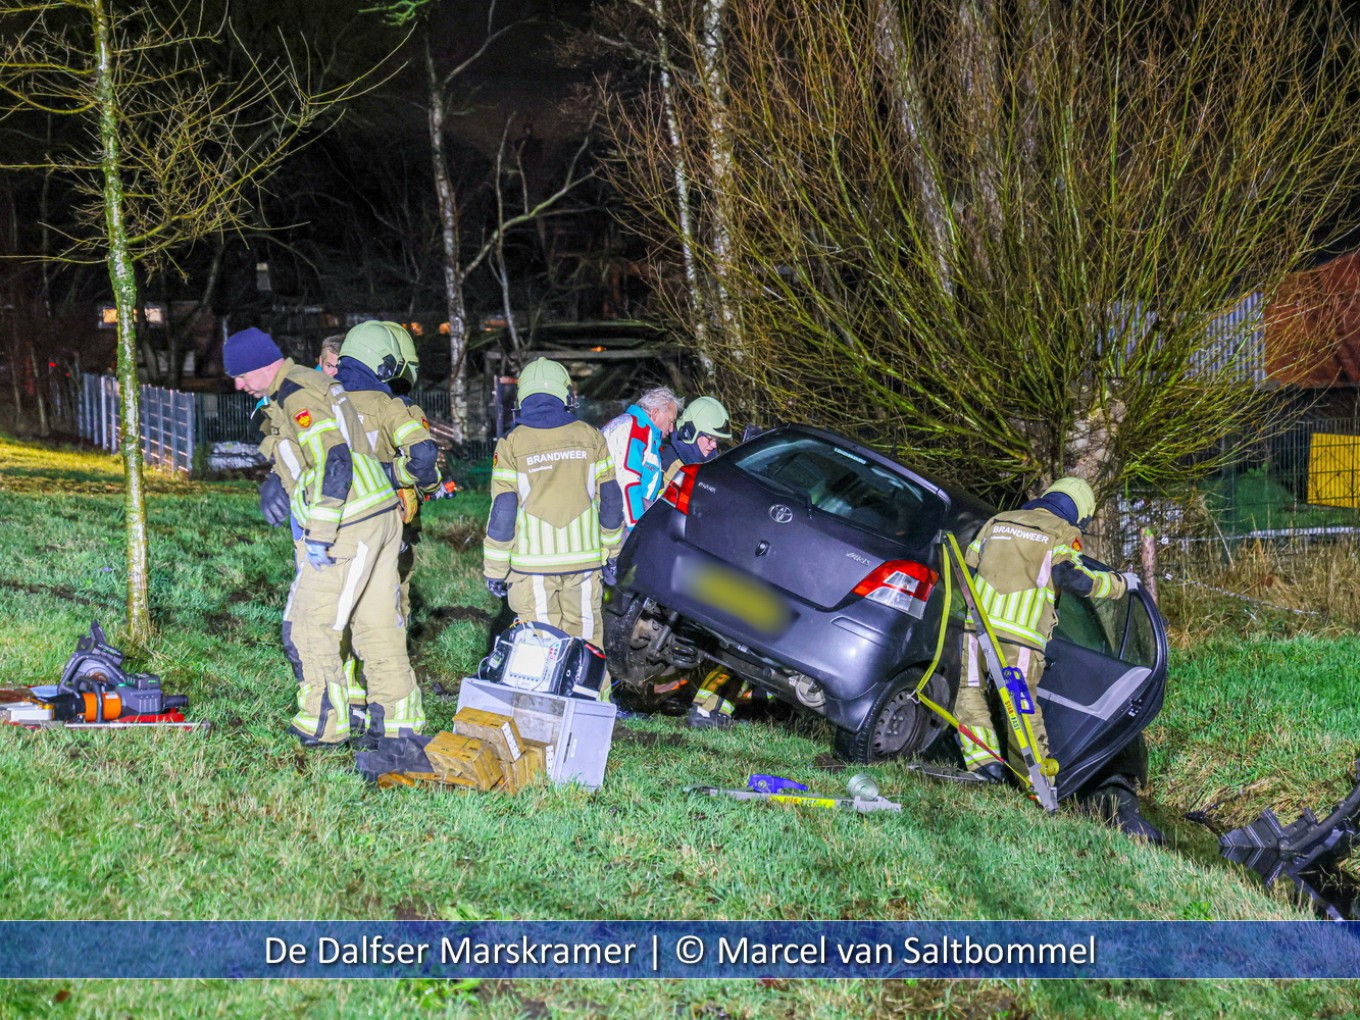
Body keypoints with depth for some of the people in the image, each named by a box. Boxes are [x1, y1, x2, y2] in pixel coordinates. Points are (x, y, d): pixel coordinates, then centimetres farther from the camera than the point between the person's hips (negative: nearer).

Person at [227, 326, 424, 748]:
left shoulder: (298, 397, -16)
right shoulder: (305, 384, 17)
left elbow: (333, 464, -24)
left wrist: (319, 535, -22)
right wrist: (275, 481, 22)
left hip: (346, 530, -10)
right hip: (380, 518, 10)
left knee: (308, 626, -1)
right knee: (378, 626, 14)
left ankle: (324, 725, 5)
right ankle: (399, 723, 19)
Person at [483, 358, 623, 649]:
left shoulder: (511, 444, -4)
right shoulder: (590, 436, 4)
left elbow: (502, 512, -6)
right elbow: (609, 500, 7)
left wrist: (495, 569, 1)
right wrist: (611, 554, 18)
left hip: (532, 563, -2)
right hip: (584, 559, 2)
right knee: (585, 638, 10)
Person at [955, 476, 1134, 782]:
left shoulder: (998, 522, 19)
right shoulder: (1062, 534, 3)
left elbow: (970, 561, 22)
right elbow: (1076, 579, -6)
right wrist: (1120, 582, 9)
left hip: (979, 623, 3)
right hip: (1021, 635, -3)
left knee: (971, 692, 13)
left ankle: (983, 759, 0)